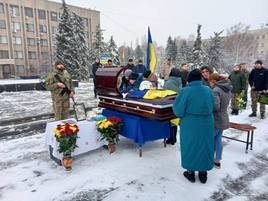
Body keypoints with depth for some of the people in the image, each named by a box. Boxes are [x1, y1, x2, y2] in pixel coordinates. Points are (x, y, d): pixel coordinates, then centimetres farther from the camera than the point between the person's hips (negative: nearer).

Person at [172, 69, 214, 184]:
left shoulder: (185, 91, -17)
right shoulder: (208, 90, -3)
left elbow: (178, 111, -14)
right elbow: (212, 107, 6)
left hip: (190, 125, -4)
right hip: (206, 124, 4)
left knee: (190, 147, 14)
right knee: (204, 147, 18)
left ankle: (190, 172, 27)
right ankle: (203, 174, 31)